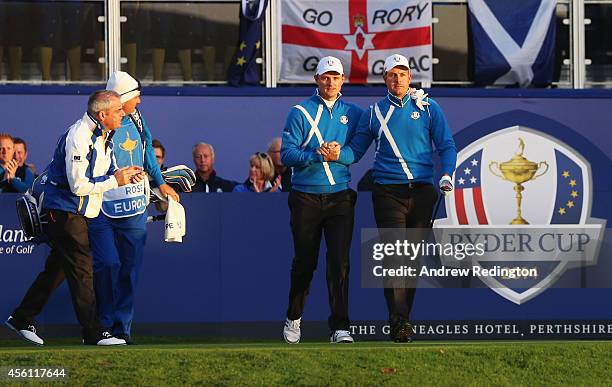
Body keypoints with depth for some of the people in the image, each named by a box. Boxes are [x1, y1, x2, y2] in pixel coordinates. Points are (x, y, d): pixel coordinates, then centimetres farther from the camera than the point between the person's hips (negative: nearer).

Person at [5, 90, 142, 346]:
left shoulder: (103, 136, 9)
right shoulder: (78, 138, -22)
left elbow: (107, 171, 18)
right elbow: (79, 186, -25)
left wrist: (125, 174, -3)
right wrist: (114, 181, -19)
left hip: (80, 214, 10)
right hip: (65, 212, -10)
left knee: (58, 268, 14)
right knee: (82, 269, -8)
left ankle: (21, 319, 23)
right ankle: (93, 332, -6)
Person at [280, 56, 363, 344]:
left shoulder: (353, 114, 10)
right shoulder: (300, 113, 2)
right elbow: (286, 154, -5)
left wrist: (340, 153, -2)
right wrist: (316, 155, -20)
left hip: (340, 197, 1)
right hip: (306, 198, -1)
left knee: (340, 261, -11)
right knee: (304, 262, 8)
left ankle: (340, 326, -13)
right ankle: (293, 319, 28)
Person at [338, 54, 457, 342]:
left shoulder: (428, 108, 8)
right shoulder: (374, 113, 11)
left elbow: (446, 146, 6)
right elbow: (356, 150, 13)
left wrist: (446, 174, -11)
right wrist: (337, 154, -9)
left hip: (422, 189, 1)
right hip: (388, 191, -1)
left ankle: (401, 320, 12)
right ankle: (399, 321, -20)